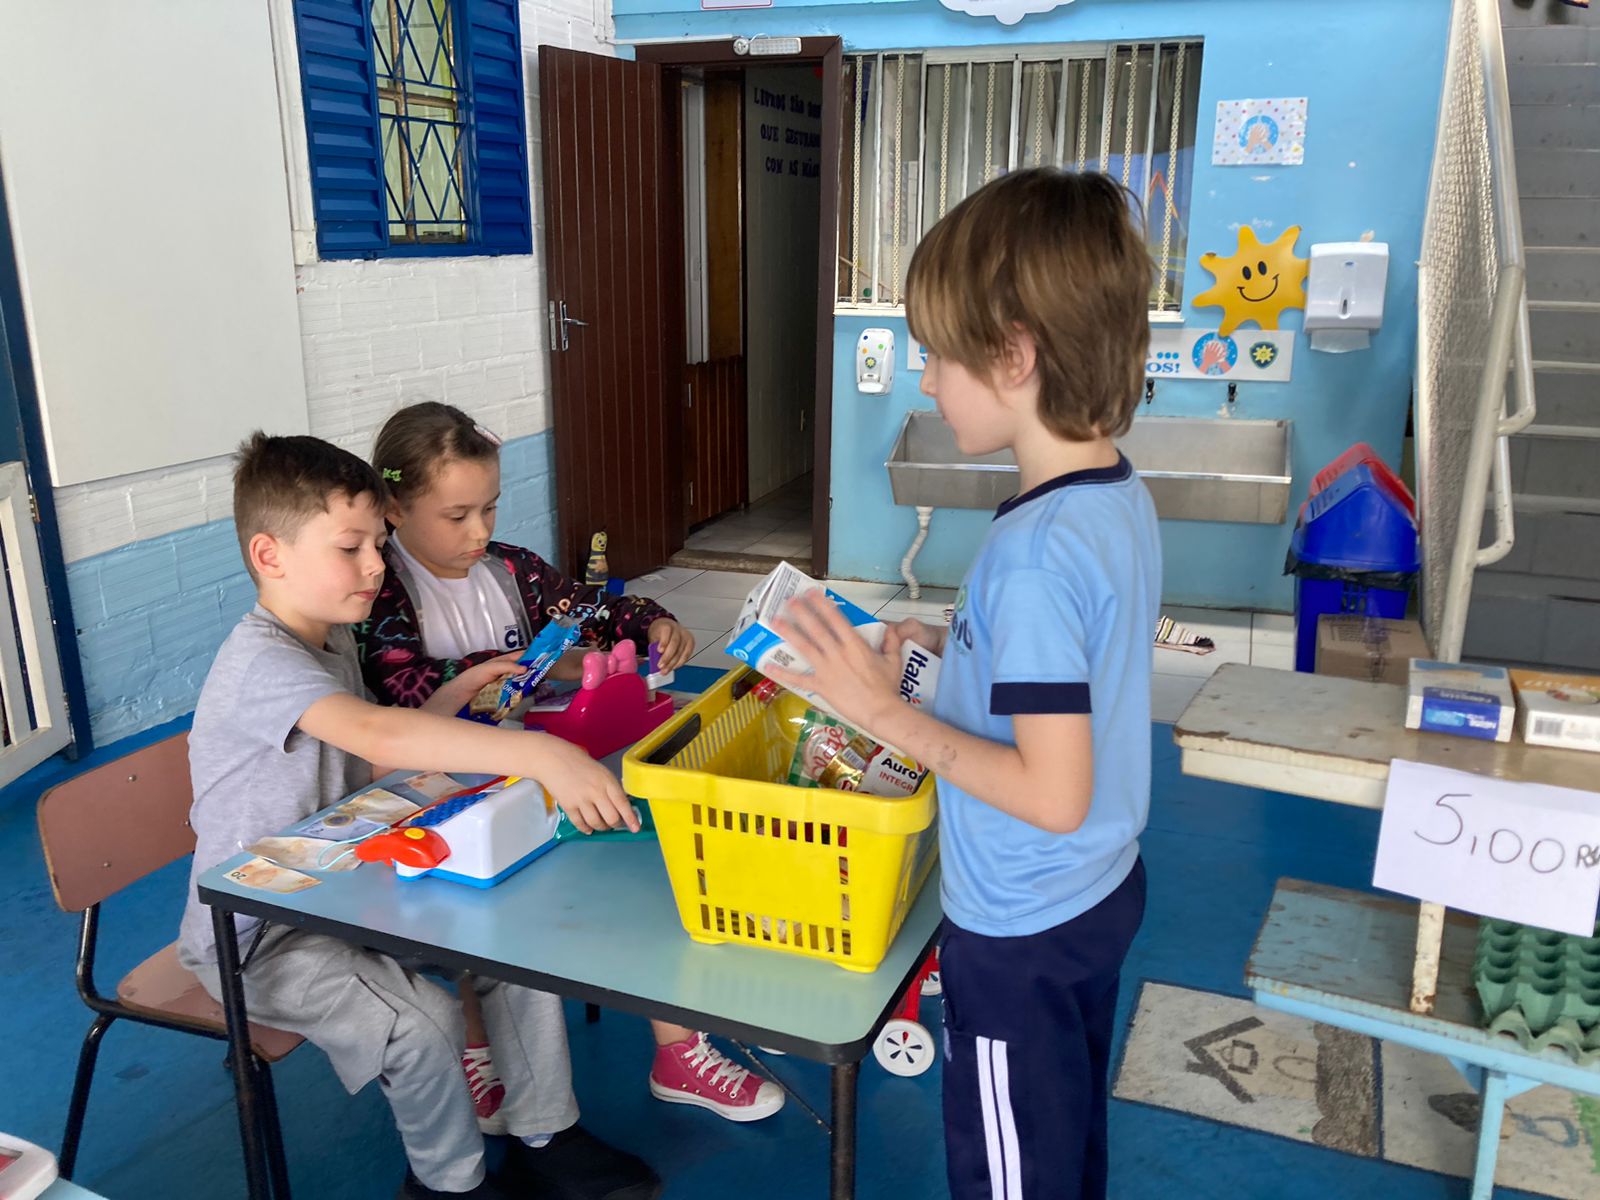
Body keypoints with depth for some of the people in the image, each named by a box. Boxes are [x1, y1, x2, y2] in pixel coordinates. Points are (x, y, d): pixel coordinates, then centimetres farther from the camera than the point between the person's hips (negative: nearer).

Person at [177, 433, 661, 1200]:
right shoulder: (259, 663, -27)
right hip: (254, 936, -9)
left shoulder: (333, 640, 6)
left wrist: (453, 696, -5)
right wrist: (541, 754, -55)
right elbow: (378, 735, -46)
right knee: (422, 1020, -28)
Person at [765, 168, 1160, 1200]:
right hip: (1103, 895, 8)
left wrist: (883, 708, -25)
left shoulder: (1034, 548, -31)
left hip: (1022, 932, -8)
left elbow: (1053, 794, -30)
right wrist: (952, 643, 2)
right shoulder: (1123, 495, -3)